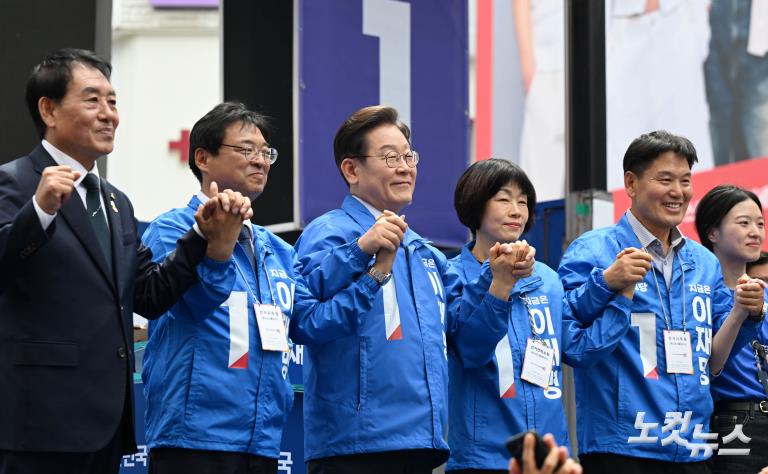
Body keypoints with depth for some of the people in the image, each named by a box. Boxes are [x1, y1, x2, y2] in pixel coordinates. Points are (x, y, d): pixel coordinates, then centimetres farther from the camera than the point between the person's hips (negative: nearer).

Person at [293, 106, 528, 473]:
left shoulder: (425, 254, 21)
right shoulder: (328, 233, -3)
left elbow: (467, 342, 18)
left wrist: (500, 280, 6)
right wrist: (360, 251, -28)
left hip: (422, 444, 7)